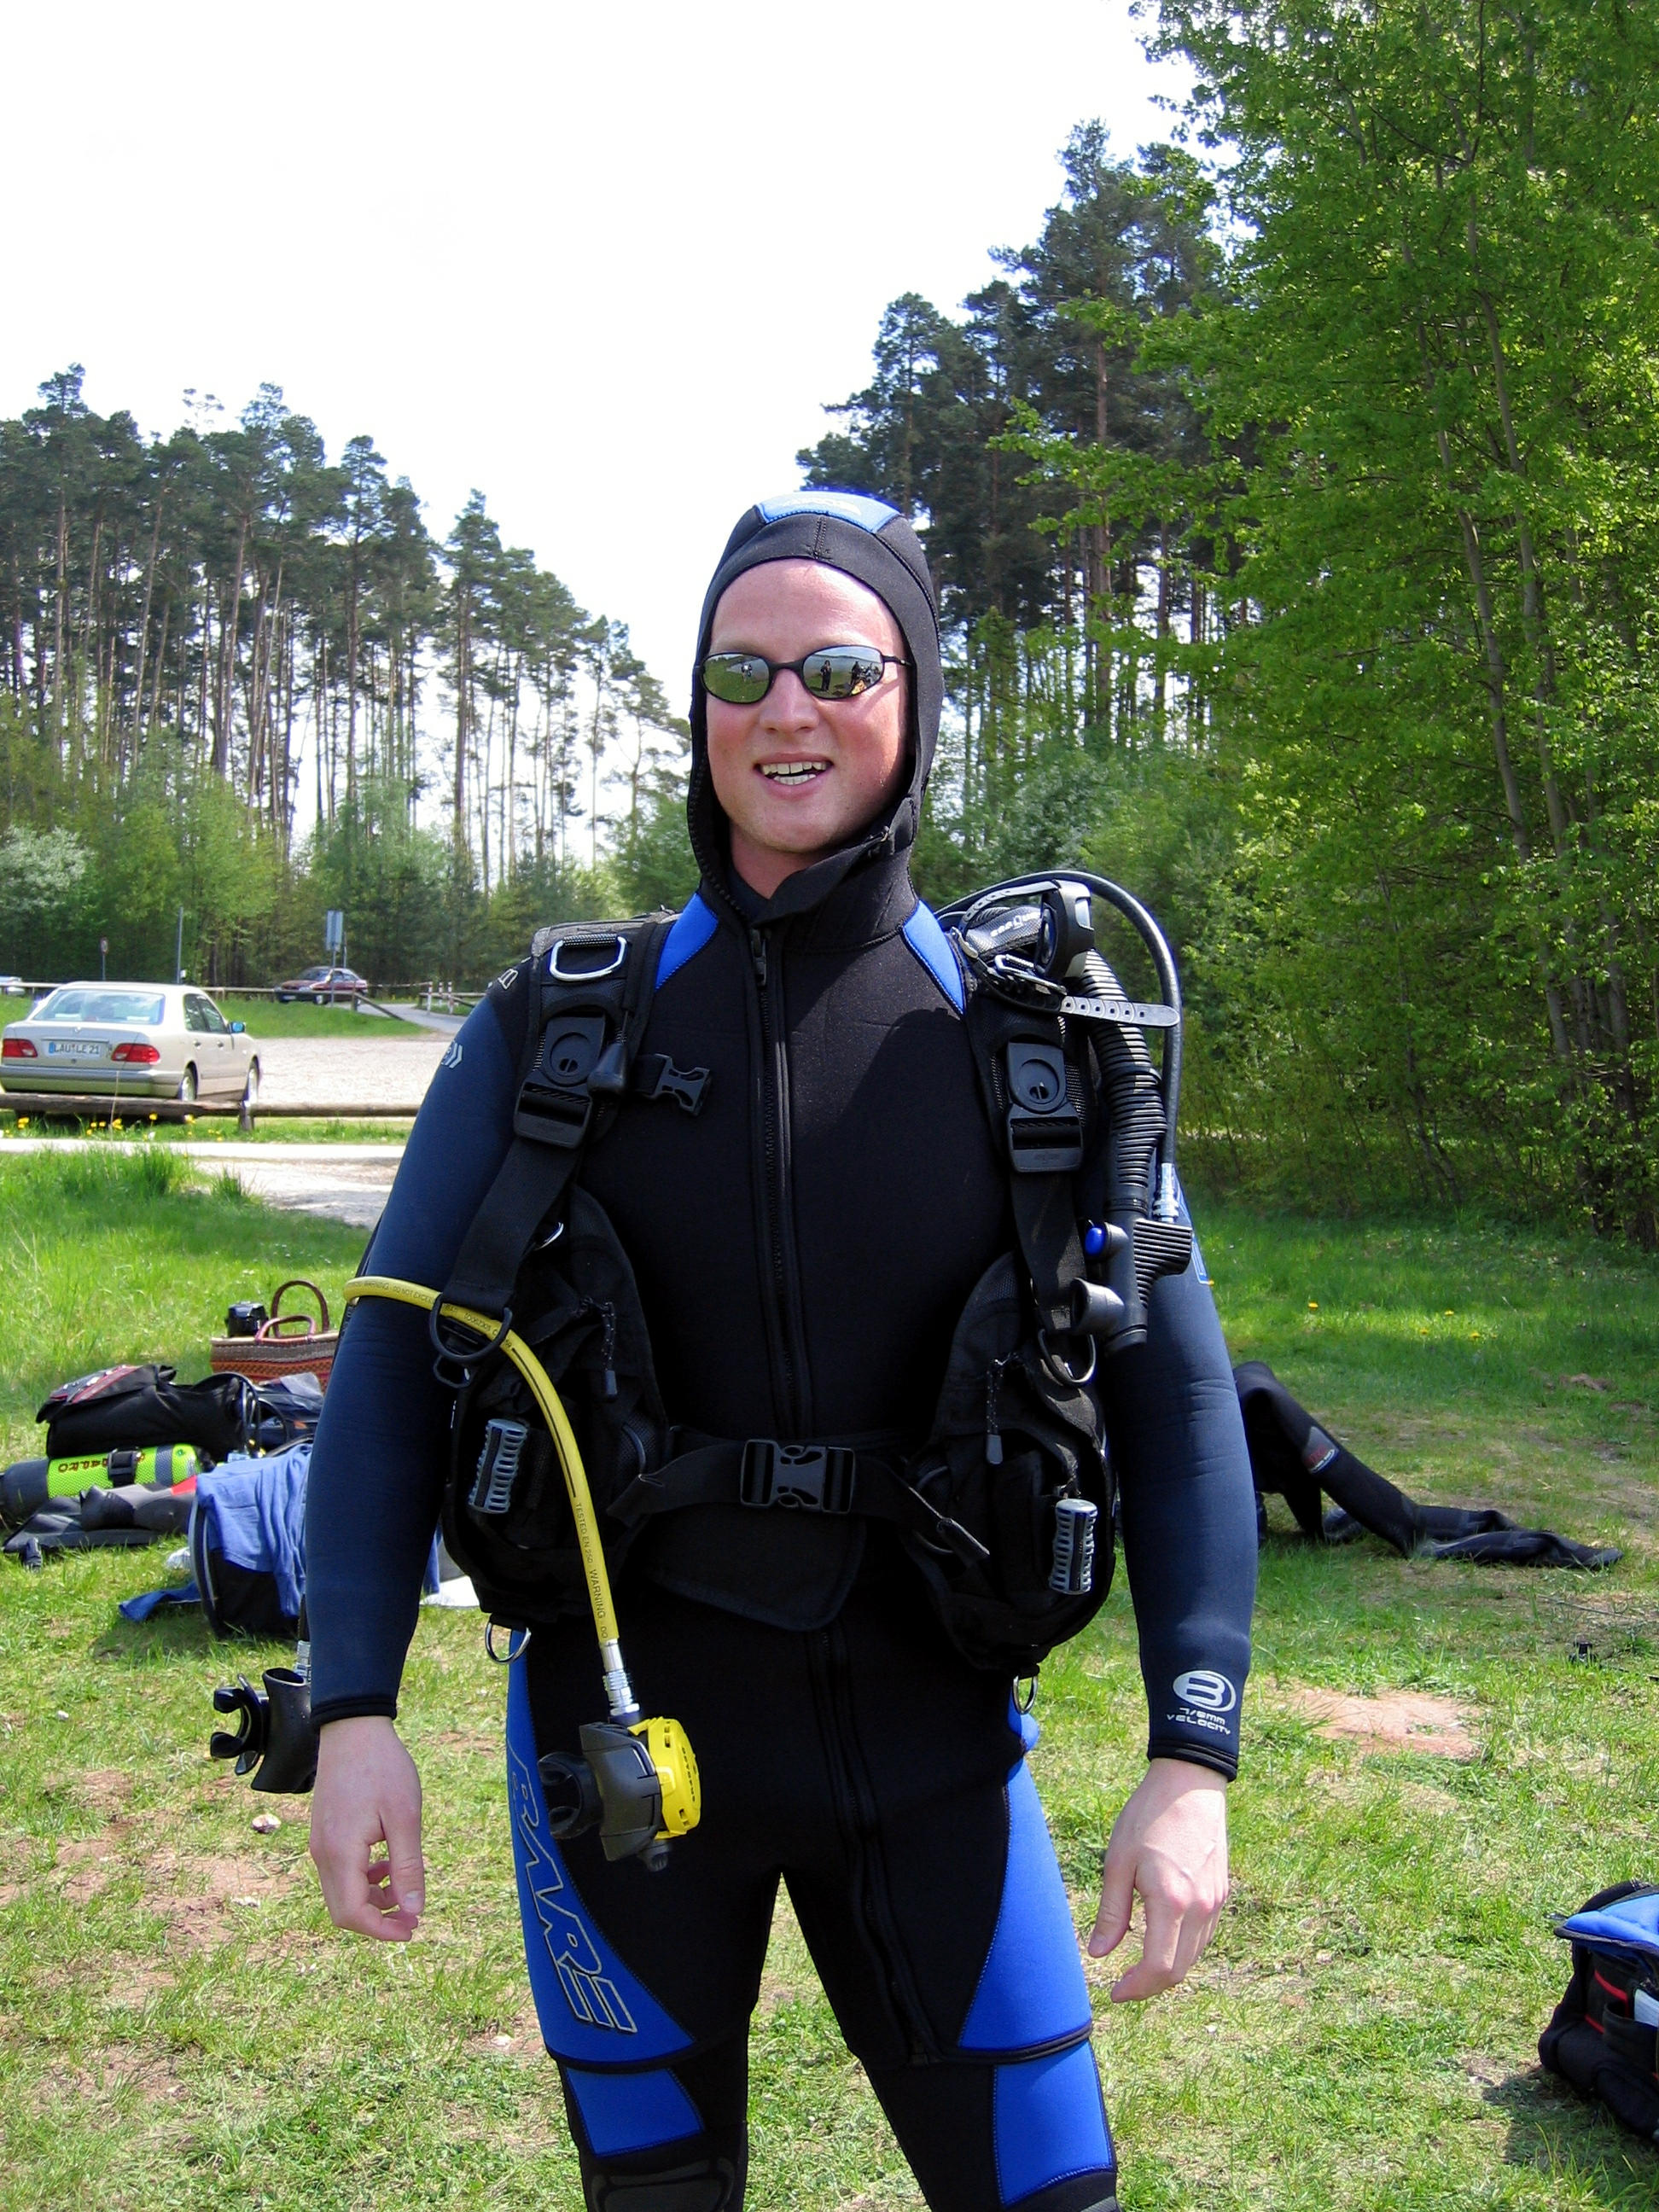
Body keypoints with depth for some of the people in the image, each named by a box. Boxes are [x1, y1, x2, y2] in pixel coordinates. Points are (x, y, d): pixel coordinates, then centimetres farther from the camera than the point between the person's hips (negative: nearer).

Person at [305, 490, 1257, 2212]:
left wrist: (1192, 1756, -10)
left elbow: (1174, 1388, -4)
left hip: (928, 1731, 0)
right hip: (622, 1727, 0)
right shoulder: (557, 1029, -4)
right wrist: (353, 1709, -11)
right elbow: (397, 1357, -3)